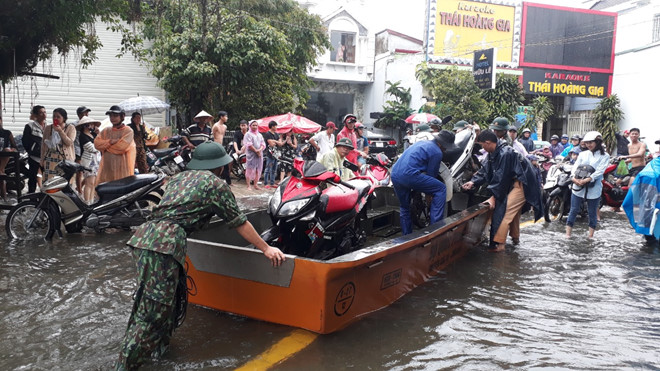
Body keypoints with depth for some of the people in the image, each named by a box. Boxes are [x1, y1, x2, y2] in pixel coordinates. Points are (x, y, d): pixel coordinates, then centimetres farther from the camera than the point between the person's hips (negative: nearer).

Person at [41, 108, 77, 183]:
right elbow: (43, 144, 15)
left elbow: (69, 142, -9)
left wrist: (60, 131, -16)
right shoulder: (48, 128, 13)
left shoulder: (70, 128, 4)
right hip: (50, 160, 3)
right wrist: (42, 160, 11)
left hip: (65, 160, -2)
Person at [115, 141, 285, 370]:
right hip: (165, 243, -8)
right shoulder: (215, 183, 8)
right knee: (152, 315, -4)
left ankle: (160, 345, 35)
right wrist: (266, 249, 18)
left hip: (144, 235, 8)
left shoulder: (179, 177, 27)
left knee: (174, 293, 25)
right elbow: (239, 222, 11)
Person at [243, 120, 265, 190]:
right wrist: (256, 151, -14)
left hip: (259, 154, 6)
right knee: (250, 170, -6)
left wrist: (260, 150, -9)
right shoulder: (248, 134, 0)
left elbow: (263, 144, 10)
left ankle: (255, 184, 13)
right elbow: (249, 145, -10)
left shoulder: (260, 135, 18)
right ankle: (249, 185, -4)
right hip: (251, 154, -6)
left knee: (258, 170, 6)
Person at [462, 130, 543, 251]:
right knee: (514, 211, 22)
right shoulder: (494, 153, 4)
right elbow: (485, 170, 7)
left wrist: (494, 197, -20)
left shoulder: (505, 153, -26)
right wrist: (473, 182, -7)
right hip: (514, 183, 10)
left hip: (522, 184, -10)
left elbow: (501, 178, -24)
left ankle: (498, 243, -15)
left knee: (505, 211, -16)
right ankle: (515, 238, 39)